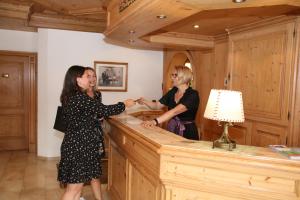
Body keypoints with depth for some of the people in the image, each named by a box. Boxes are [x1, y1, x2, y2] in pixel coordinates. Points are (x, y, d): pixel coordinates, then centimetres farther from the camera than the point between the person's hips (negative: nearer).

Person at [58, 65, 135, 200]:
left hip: (76, 144, 10)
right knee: (74, 187, 2)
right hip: (79, 146, -9)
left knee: (77, 184, 18)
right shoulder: (80, 98, -20)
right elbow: (104, 110, -18)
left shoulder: (70, 97, 9)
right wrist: (124, 104, -3)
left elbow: (94, 113, 17)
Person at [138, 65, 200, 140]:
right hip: (171, 129, 5)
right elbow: (157, 105, 9)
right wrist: (144, 102, -11)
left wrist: (155, 121, -42)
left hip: (187, 133, -5)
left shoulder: (193, 95, -18)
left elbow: (175, 111, -31)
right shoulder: (172, 92, 3)